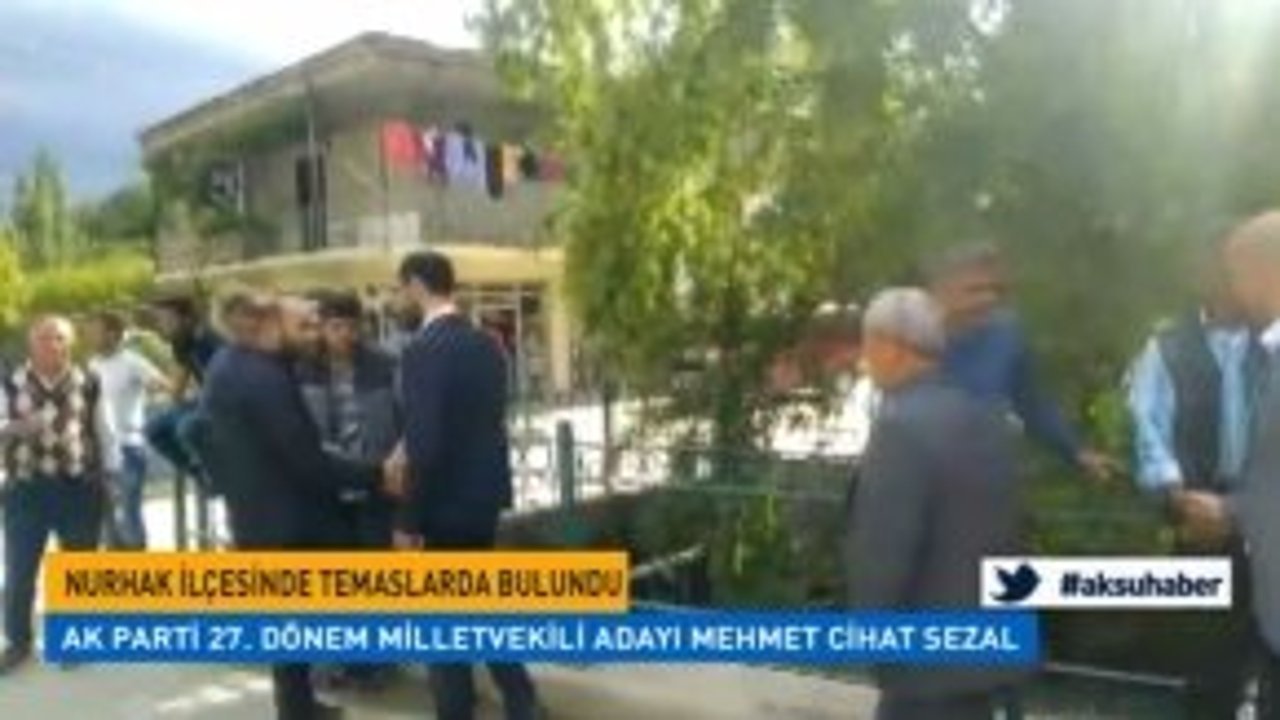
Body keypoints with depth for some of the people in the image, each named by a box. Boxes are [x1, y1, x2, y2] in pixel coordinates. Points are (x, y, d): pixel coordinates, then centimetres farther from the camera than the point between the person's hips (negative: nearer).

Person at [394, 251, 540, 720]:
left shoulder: (423, 350, -19)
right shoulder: (486, 344, 5)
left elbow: (424, 444, -22)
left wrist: (408, 519, -14)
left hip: (448, 499, -8)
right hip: (484, 490, 8)